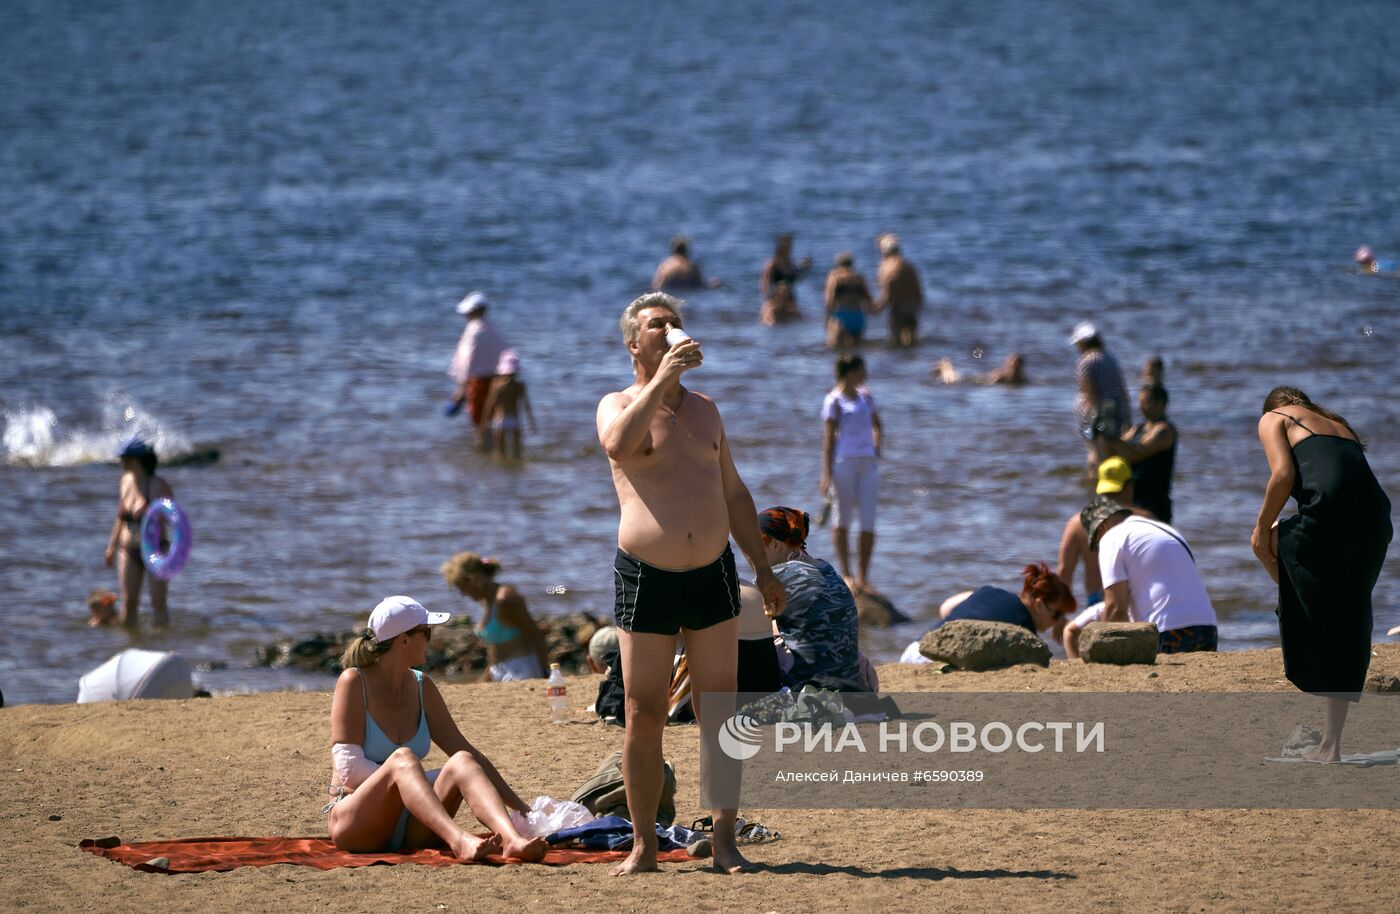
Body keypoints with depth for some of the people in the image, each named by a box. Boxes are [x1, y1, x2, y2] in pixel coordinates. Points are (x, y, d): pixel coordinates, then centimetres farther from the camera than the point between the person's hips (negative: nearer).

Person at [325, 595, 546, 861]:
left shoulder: (421, 687, 12)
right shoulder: (354, 682, -6)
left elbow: (463, 749, 14)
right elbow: (348, 767, -15)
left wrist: (520, 807, 9)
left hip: (410, 828, 5)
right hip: (356, 824, -5)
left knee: (462, 761, -21)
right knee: (403, 758, -33)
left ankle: (513, 839, -48)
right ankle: (459, 840, -59)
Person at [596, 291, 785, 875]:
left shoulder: (704, 410, 15)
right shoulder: (618, 406, 0)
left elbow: (733, 492, 22)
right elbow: (618, 444, -26)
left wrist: (761, 566, 18)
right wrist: (662, 379, -26)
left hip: (712, 575, 4)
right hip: (645, 579, -4)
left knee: (719, 711, 0)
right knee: (643, 716, -1)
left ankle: (725, 842, 2)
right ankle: (643, 846, 6)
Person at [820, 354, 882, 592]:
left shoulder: (865, 396, 14)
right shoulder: (834, 400, -3)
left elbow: (877, 426, 28)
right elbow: (828, 438, -6)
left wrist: (876, 448, 10)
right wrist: (826, 473, -11)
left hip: (868, 463, 5)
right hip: (844, 463, -5)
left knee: (868, 523, -1)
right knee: (843, 520, 3)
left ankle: (862, 576, 7)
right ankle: (846, 575, 11)